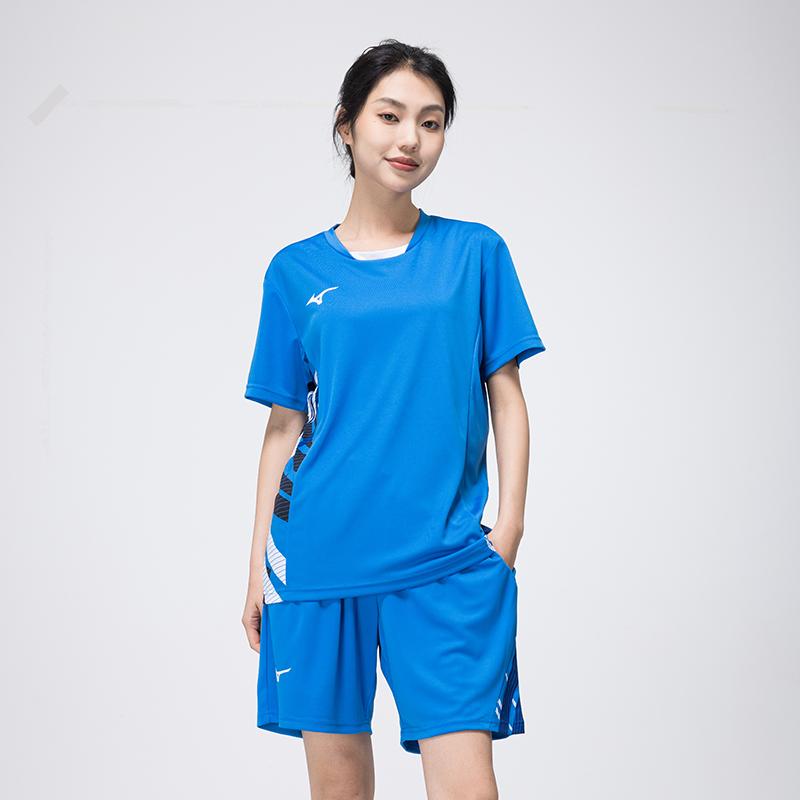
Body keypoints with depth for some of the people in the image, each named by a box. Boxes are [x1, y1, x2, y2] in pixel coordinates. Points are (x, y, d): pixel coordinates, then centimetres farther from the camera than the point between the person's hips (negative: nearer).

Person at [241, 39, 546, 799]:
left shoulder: (476, 252, 6)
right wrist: (259, 564, 8)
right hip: (319, 556, 1)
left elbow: (505, 396, 7)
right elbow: (285, 426, 11)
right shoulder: (297, 271, 8)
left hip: (445, 562, -1)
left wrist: (510, 522, -4)